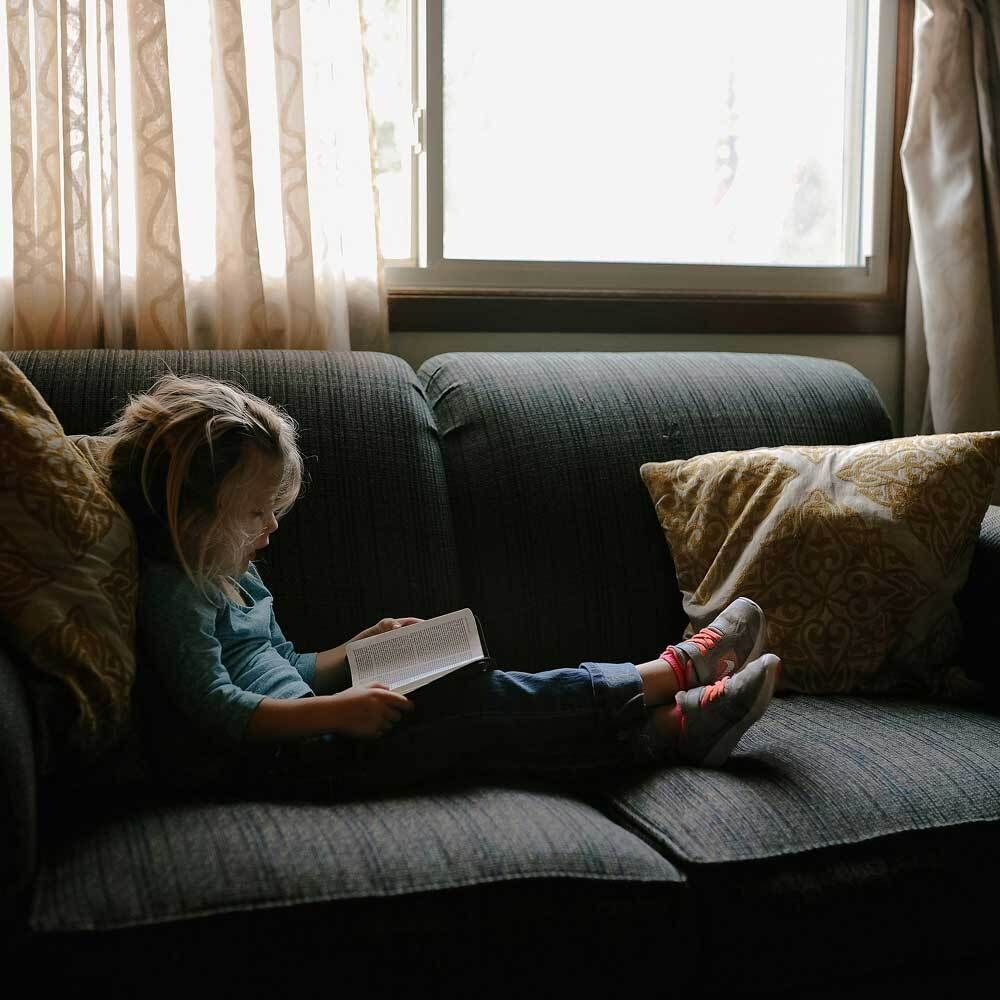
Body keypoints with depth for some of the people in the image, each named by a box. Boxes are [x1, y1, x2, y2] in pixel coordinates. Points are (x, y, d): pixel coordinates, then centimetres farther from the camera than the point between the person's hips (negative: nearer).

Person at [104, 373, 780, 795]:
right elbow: (217, 709, -22)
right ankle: (677, 672, -9)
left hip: (304, 732, 10)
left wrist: (361, 649, 12)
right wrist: (337, 710, -27)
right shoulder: (172, 592, -11)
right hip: (284, 752, -10)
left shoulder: (230, 576, 20)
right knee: (478, 702, -16)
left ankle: (677, 726, -13)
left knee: (479, 702, -8)